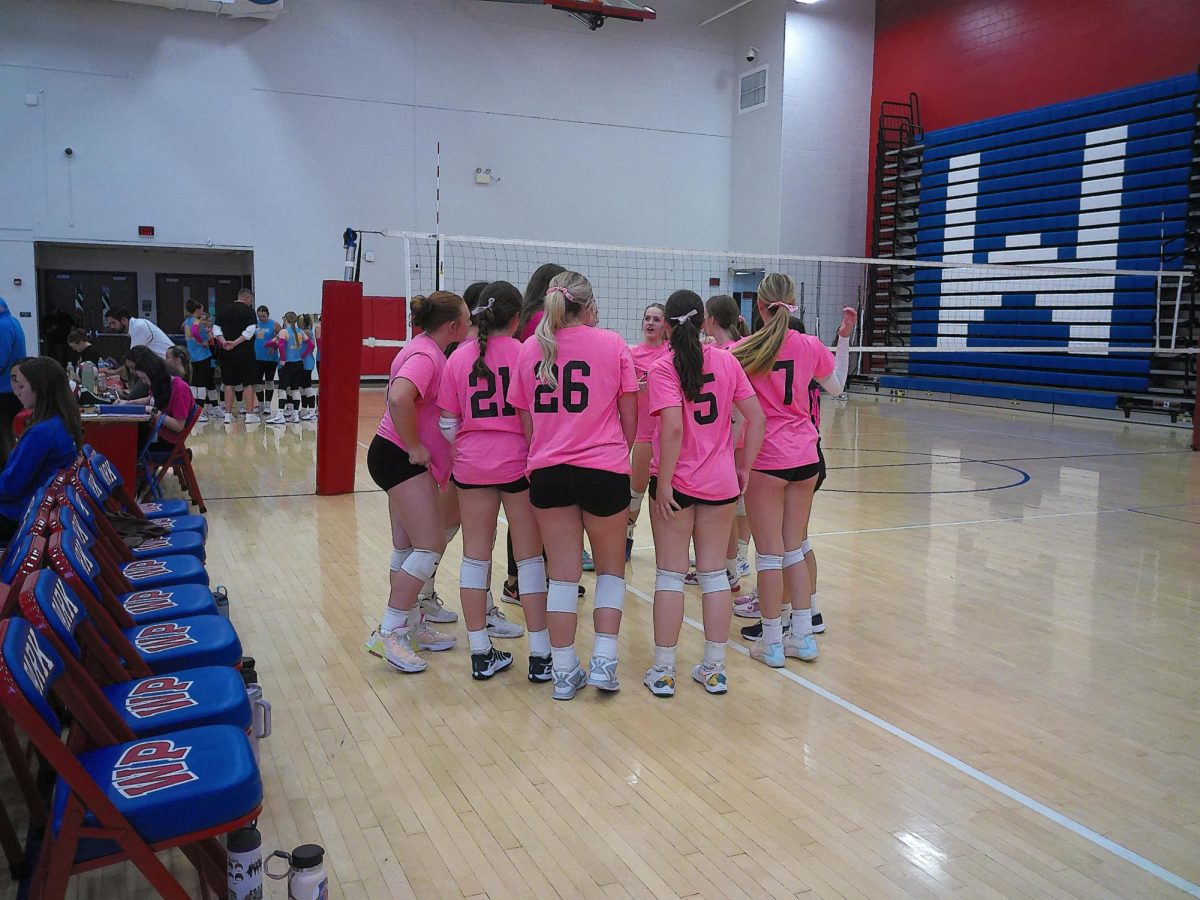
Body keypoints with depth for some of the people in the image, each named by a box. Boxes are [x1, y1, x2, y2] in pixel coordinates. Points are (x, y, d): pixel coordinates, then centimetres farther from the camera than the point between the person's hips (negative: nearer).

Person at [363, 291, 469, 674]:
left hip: (403, 459, 10)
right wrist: (414, 447, -24)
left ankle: (409, 626, 25)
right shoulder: (425, 356, -18)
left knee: (408, 547, 15)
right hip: (401, 457, -10)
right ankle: (388, 632, -7)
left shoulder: (426, 350, 13)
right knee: (430, 547, -11)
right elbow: (399, 398, -35)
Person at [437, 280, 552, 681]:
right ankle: (540, 656, 10)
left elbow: (447, 423, 4)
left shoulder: (458, 357, 3)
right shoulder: (524, 353, -7)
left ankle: (481, 654, 17)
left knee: (475, 556, 11)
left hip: (471, 466, 3)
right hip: (519, 463, -3)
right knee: (529, 557, 6)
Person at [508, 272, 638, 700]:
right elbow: (629, 418, 2)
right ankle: (603, 661, 8)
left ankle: (564, 671, 14)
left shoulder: (531, 349, 6)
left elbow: (525, 421, 8)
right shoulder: (612, 344, -1)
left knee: (563, 573, 10)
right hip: (604, 469, -2)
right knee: (610, 568, 16)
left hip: (547, 471, 2)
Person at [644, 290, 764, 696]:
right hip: (721, 484, 3)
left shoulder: (664, 367, -11)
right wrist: (744, 467, 8)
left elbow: (673, 427, -22)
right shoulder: (726, 361, 1)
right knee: (714, 573, 12)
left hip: (676, 484, -3)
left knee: (670, 575, 6)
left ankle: (663, 671, 13)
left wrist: (663, 483, -17)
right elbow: (756, 419, 0)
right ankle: (714, 669, 18)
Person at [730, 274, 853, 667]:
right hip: (805, 457, 4)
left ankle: (772, 642, 13)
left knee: (770, 552, 5)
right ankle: (802, 636, 21)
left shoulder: (744, 349, -10)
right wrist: (844, 337, 24)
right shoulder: (811, 346, 1)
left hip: (765, 460, -4)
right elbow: (836, 385, 20)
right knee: (794, 549, 15)